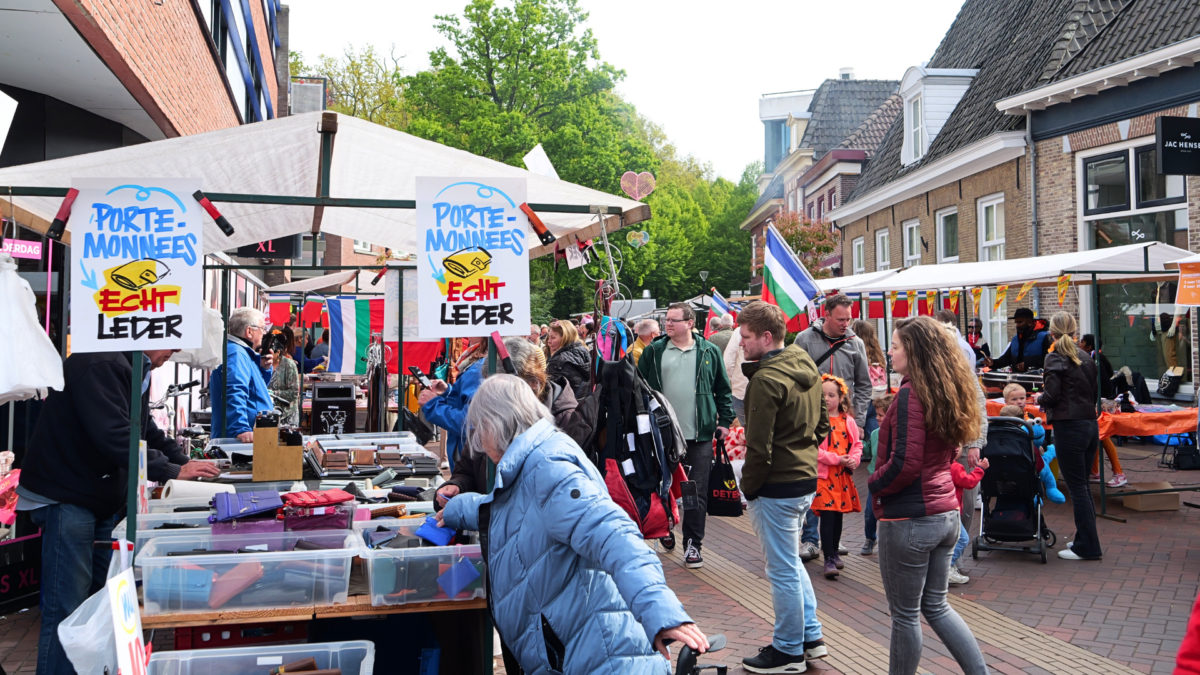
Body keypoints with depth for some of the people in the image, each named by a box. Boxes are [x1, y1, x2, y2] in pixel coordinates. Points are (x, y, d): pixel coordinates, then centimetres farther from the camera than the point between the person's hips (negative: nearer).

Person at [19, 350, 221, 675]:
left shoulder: (134, 367, 11)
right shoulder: (100, 365, -23)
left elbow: (146, 428, 16)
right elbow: (115, 438, -30)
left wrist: (185, 462, 3)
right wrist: (173, 471, -24)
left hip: (100, 500, 10)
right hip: (65, 498, -10)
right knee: (66, 609, -5)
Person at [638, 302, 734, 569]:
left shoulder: (709, 352, 4)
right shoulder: (654, 351, 5)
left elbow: (723, 390, 9)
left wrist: (725, 421, 2)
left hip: (699, 436, -1)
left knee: (697, 492, 1)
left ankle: (692, 544, 9)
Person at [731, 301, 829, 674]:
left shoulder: (766, 380, -21)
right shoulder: (807, 367, 7)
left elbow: (759, 446, -21)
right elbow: (822, 424, 16)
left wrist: (748, 488, -9)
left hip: (776, 487, -9)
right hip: (807, 478, 9)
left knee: (782, 569, 4)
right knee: (790, 560, 23)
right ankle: (811, 636, 31)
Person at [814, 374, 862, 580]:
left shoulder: (848, 421, 6)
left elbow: (857, 444, 11)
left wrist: (853, 459, -9)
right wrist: (836, 459, -17)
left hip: (843, 475, 5)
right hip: (823, 474, -5)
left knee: (838, 515, 14)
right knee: (827, 516, -8)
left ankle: (834, 552, 31)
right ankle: (829, 559, -4)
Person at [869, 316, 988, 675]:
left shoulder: (911, 394, -19)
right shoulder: (949, 391, 7)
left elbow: (904, 464, -23)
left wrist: (873, 483, -6)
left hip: (910, 519, -8)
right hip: (946, 514, 8)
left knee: (905, 614, 7)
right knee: (936, 605, 20)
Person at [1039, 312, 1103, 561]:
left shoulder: (1055, 358, -10)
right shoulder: (1086, 357, 10)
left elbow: (1052, 395, -15)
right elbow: (1093, 392, 14)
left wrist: (1040, 398, 5)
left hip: (1069, 427, -7)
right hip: (1090, 425, 7)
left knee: (1077, 487, -1)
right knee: (1082, 486, 16)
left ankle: (1088, 547, 3)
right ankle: (1085, 539, 24)